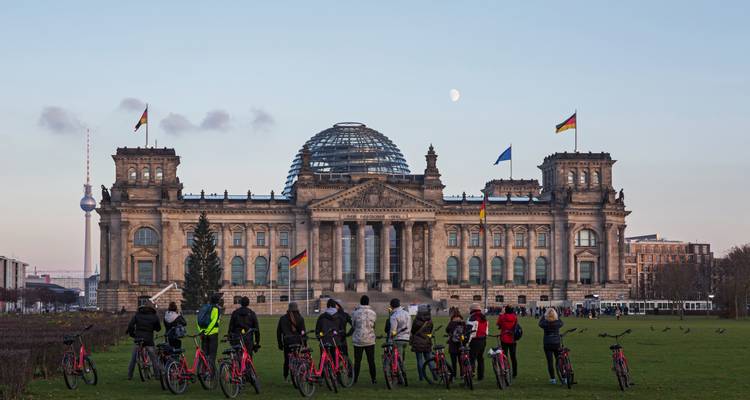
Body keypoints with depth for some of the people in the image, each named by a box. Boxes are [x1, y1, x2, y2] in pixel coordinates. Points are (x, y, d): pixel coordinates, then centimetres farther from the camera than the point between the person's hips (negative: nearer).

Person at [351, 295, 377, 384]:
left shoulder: (355, 312, -10)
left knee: (357, 360, 6)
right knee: (371, 361, 8)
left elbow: (353, 325, 0)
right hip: (370, 340, 1)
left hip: (358, 340, -1)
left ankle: (355, 379, 7)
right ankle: (373, 379, 8)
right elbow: (374, 326, 6)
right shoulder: (373, 313, -3)